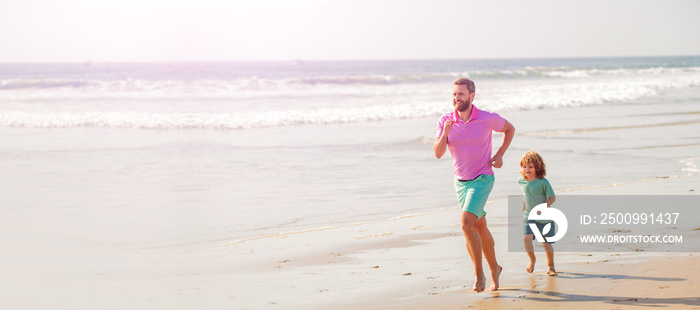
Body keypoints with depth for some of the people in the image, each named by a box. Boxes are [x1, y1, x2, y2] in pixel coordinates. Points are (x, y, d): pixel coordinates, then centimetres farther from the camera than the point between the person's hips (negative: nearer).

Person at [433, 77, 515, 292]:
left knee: (466, 224, -20)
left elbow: (509, 129, 6)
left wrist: (500, 154, -5)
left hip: (482, 179, -5)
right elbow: (438, 153, -10)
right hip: (461, 181, 5)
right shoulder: (445, 121, -6)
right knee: (480, 228, 16)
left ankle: (479, 274, -8)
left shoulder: (488, 119, -13)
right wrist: (445, 134, -28)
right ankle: (494, 268, 35)